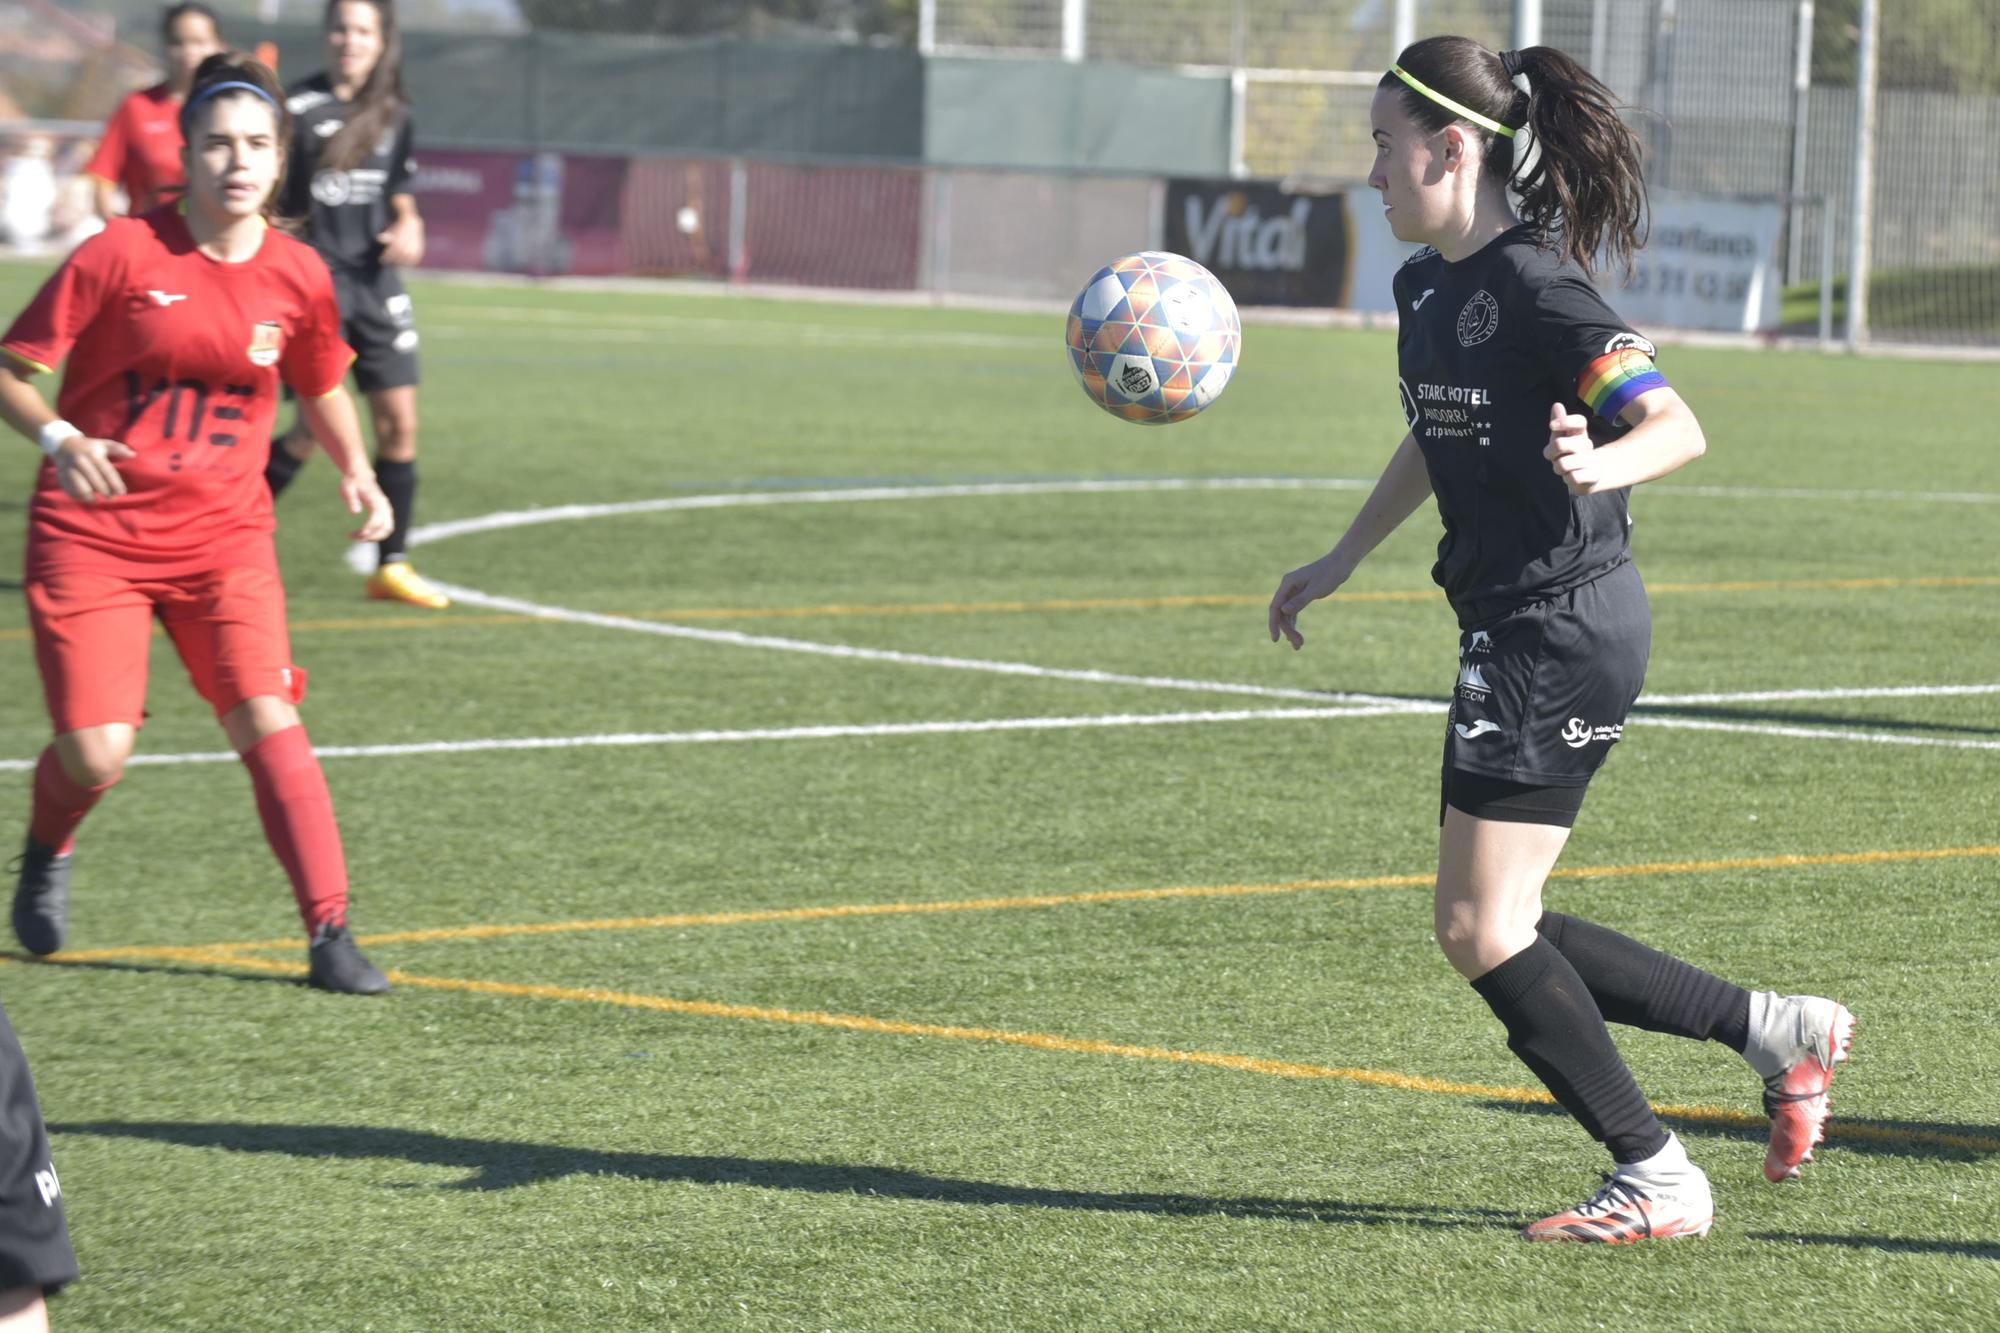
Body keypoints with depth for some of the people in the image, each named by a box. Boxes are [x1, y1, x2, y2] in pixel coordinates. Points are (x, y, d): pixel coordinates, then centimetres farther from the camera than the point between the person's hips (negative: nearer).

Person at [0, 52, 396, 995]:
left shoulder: (297, 277, 1)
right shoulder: (121, 254, -10)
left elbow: (322, 389, 19)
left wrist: (356, 473, 2)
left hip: (223, 537, 3)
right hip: (93, 535, -2)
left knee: (269, 721, -15)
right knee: (96, 754, -8)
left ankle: (330, 933, -13)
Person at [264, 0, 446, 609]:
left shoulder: (393, 115, 10)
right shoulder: (298, 108, -7)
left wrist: (409, 230, 0)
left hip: (375, 281, 6)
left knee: (399, 421, 2)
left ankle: (392, 565, 12)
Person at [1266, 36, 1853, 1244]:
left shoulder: (1535, 290, -17)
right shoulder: (1427, 290, 10)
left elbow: (1680, 429, -22)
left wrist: (1600, 466, -42)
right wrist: (1341, 563, 31)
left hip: (1564, 625, -10)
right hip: (1513, 630, 10)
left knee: (1484, 929, -6)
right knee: (1490, 929, 11)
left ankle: (1658, 1181, 3)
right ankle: (1779, 1030, 18)